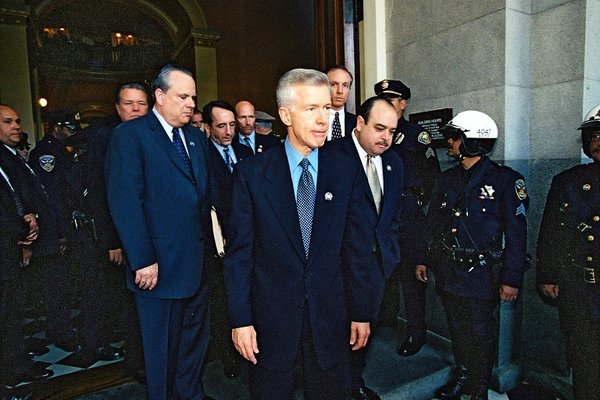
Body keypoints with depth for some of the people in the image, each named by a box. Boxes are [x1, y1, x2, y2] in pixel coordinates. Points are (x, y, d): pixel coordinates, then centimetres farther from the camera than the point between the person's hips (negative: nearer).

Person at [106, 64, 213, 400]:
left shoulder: (196, 137, 11)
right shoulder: (130, 135, -9)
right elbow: (125, 204, -16)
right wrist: (142, 260, -18)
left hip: (197, 261, 7)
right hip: (160, 265, -6)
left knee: (196, 337, 21)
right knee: (163, 346, 13)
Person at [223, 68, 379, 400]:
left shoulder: (347, 170, -2)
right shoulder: (251, 173, -7)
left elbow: (357, 247, 0)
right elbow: (238, 252, -6)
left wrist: (362, 311, 3)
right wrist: (240, 319, -6)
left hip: (330, 316, 2)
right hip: (270, 317, -1)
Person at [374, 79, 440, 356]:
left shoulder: (416, 135, -2)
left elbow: (432, 175, -2)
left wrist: (417, 201, -5)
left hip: (408, 214, -5)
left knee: (410, 271, 0)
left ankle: (416, 332, 14)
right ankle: (387, 316, 33)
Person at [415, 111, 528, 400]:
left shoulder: (504, 180, -9)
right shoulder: (446, 179, 7)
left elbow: (516, 233, -10)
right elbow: (433, 224, 13)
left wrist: (511, 279, -11)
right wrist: (424, 259, 12)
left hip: (481, 274, -5)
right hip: (448, 272, 5)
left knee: (481, 334, 9)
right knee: (457, 330, 19)